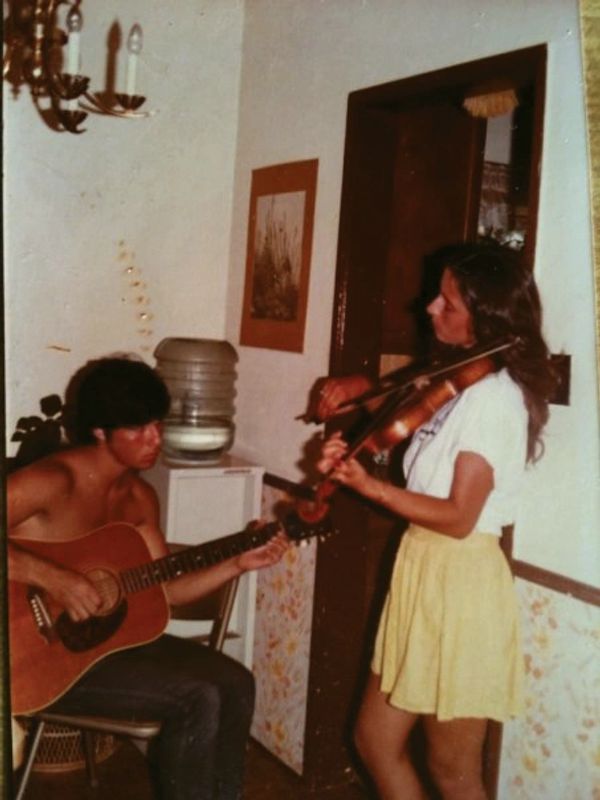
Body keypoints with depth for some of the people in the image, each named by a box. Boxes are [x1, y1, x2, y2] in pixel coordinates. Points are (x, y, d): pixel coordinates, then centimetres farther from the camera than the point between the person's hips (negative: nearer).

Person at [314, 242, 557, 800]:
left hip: (459, 583, -9)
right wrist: (356, 388, 8)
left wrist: (368, 485, -28)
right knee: (375, 739, 18)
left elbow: (459, 517, -23)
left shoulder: (493, 395, -19)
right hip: (422, 572, 9)